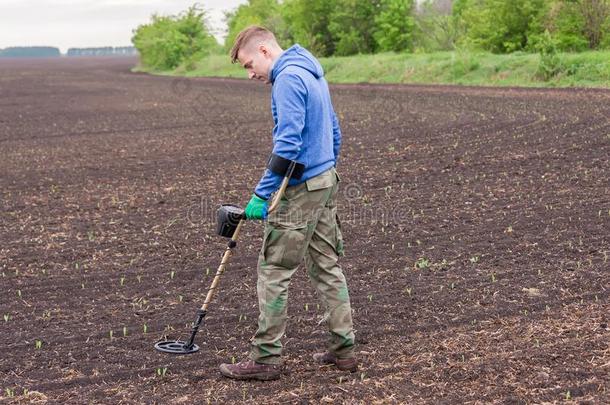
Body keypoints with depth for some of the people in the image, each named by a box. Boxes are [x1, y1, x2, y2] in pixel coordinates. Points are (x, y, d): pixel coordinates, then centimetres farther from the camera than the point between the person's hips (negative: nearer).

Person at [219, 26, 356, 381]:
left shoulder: (287, 78, -16)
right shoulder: (312, 72, 14)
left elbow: (287, 145, -23)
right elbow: (334, 133, 20)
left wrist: (262, 195, -20)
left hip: (300, 190, -10)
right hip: (326, 184, 10)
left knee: (273, 271, -2)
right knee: (327, 265, 13)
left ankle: (266, 359, 5)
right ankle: (344, 348, 18)